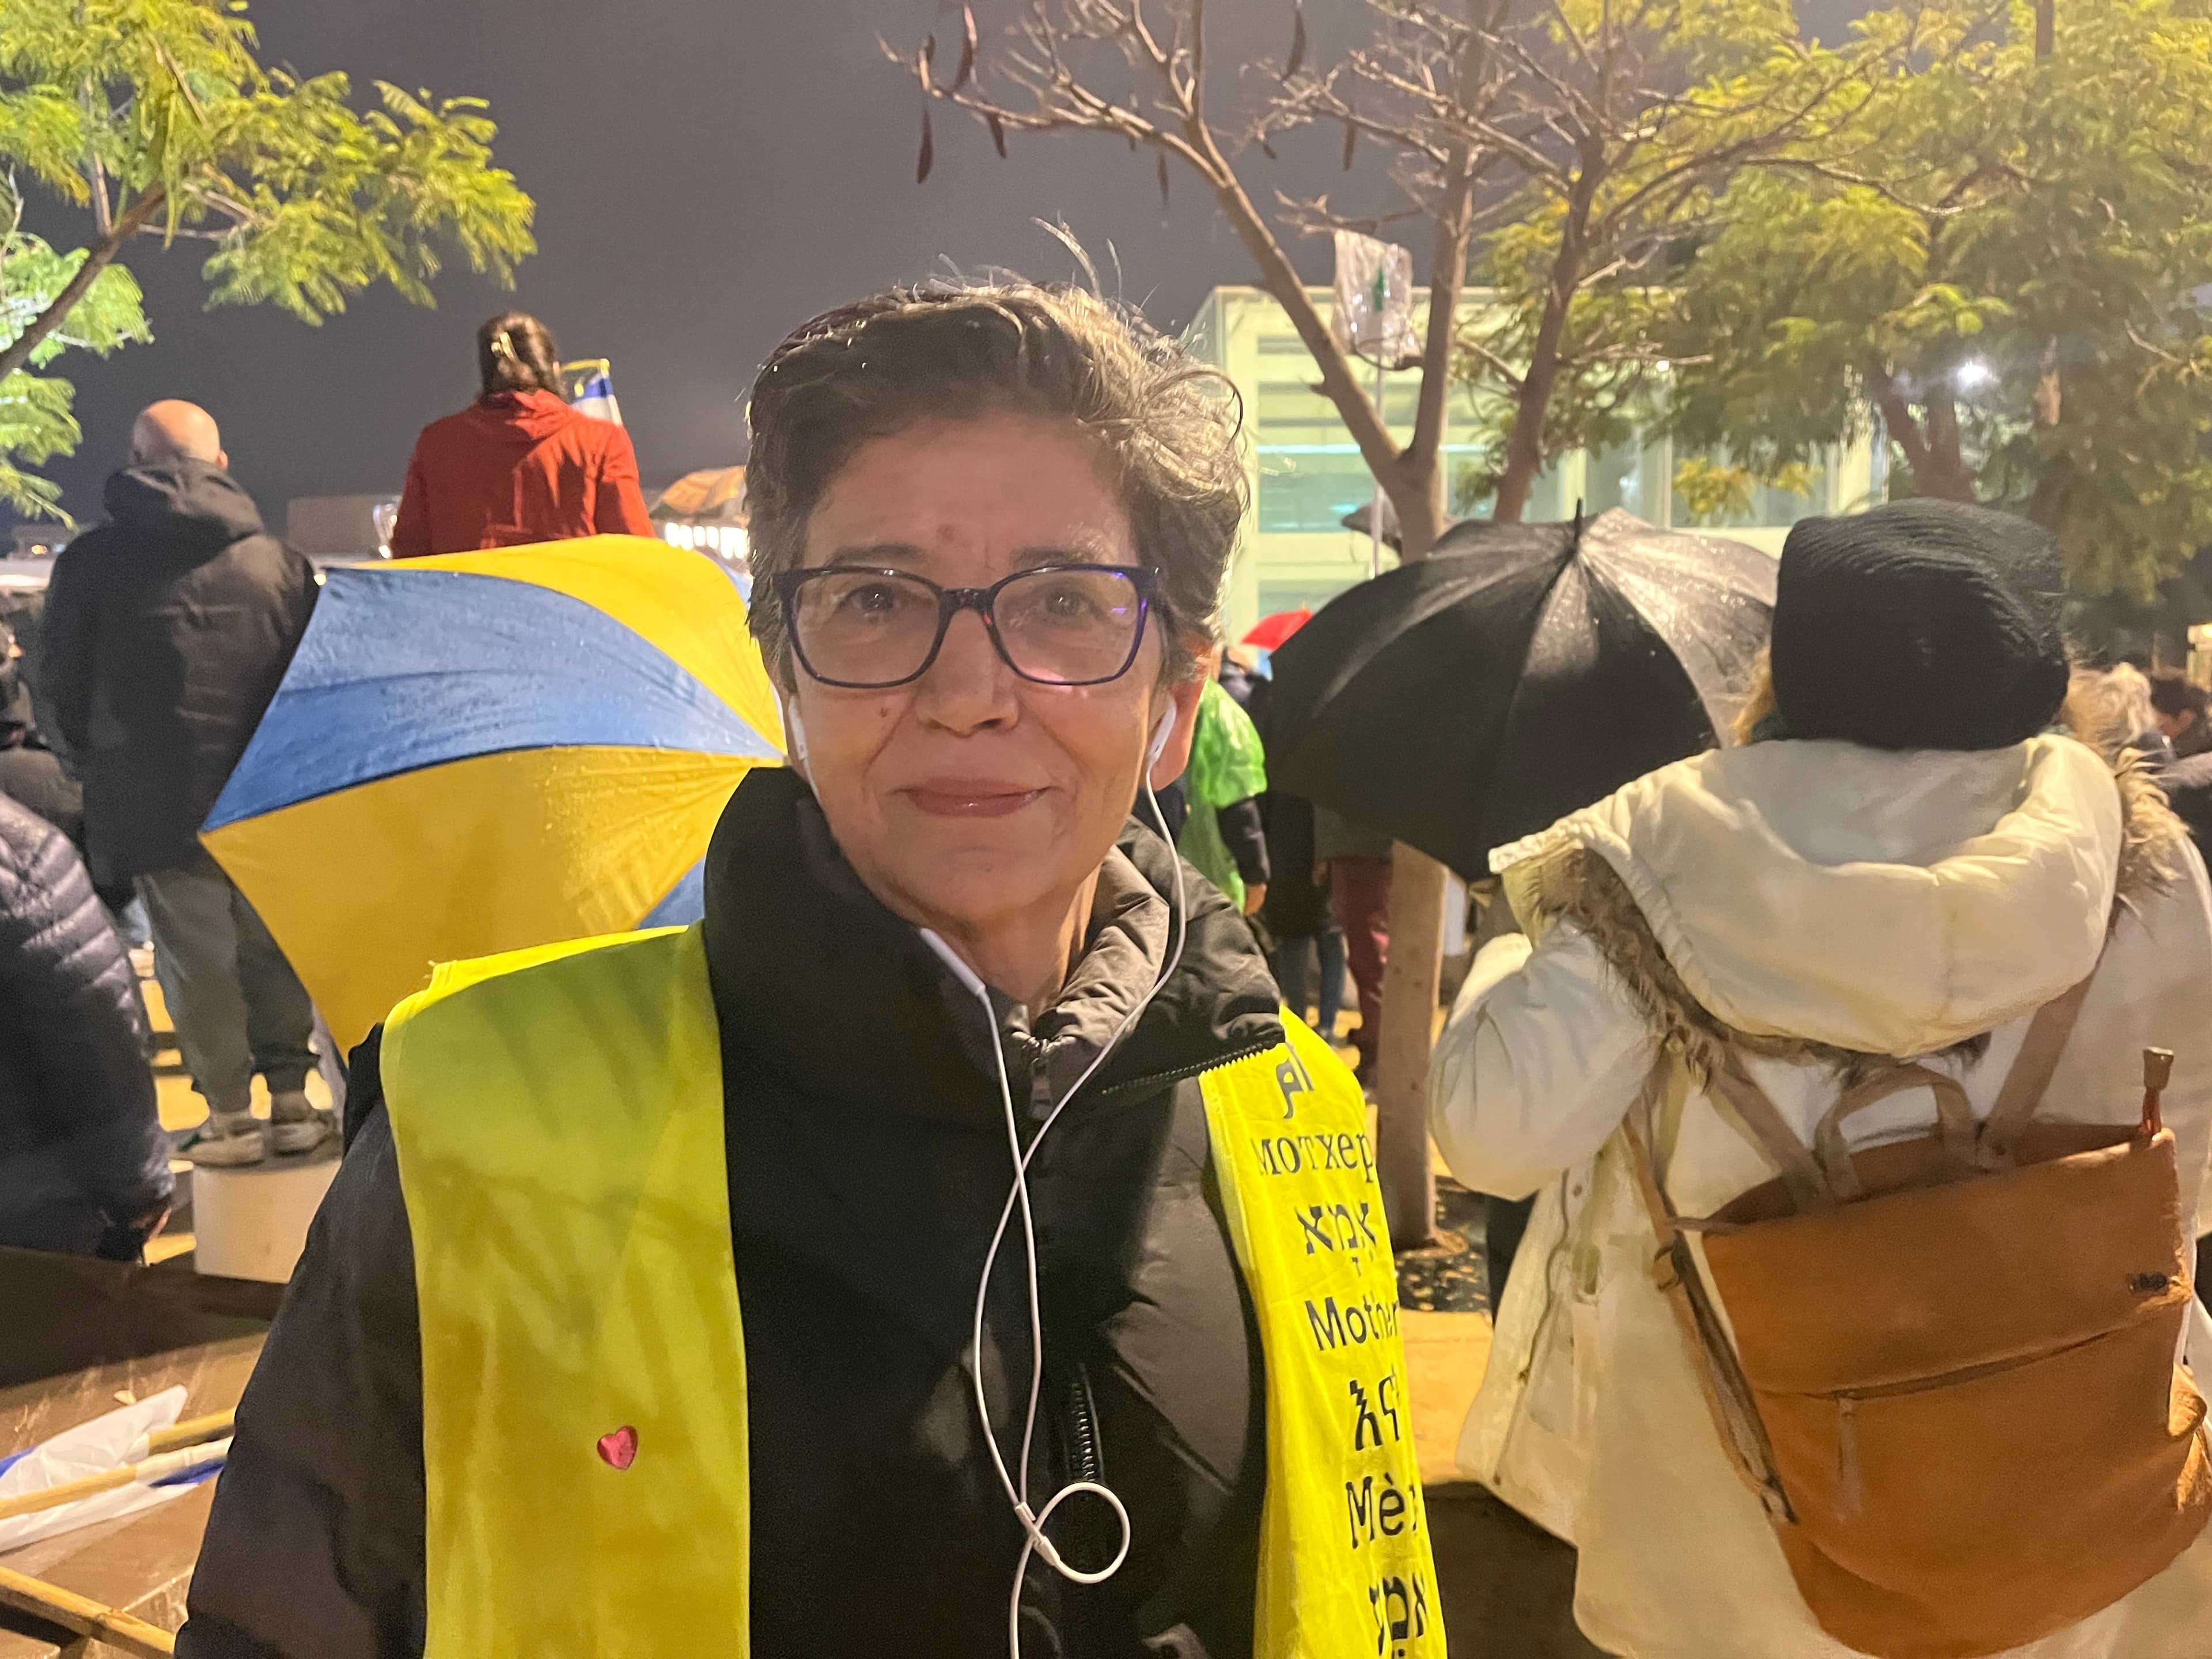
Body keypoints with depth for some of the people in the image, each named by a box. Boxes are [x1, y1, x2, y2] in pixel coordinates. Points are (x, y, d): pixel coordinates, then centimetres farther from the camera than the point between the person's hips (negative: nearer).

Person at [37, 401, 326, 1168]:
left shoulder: (91, 560, -4)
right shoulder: (280, 560, 1)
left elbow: (59, 689, 2)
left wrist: (104, 763, 17)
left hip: (156, 802, -2)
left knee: (194, 958, 6)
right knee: (271, 947, 14)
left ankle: (228, 1115, 11)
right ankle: (290, 1099, 18)